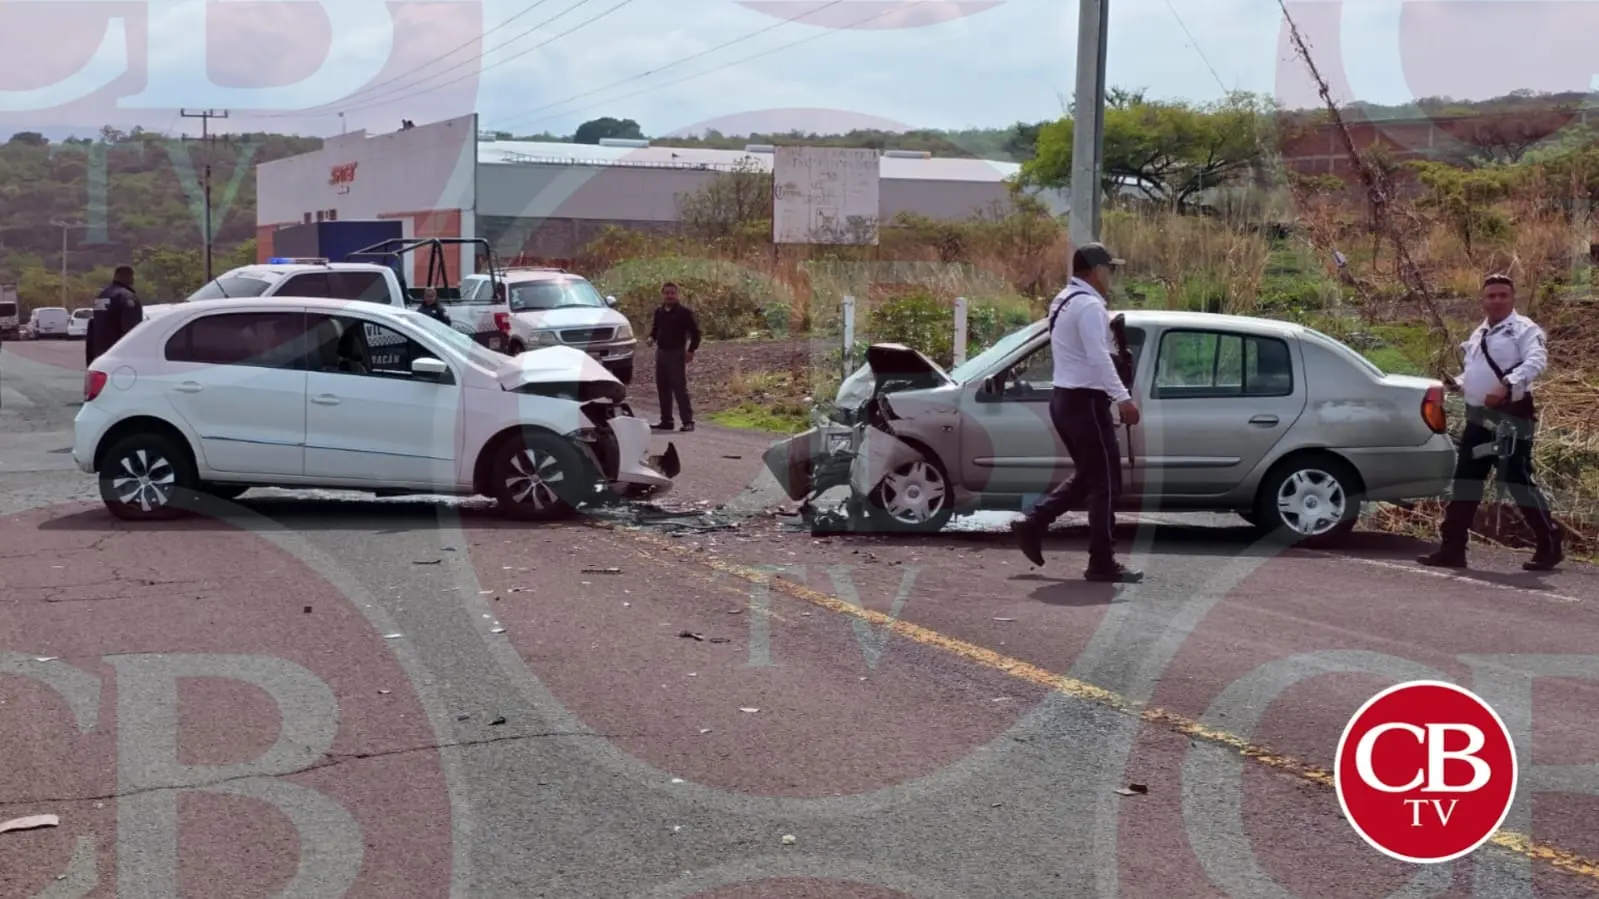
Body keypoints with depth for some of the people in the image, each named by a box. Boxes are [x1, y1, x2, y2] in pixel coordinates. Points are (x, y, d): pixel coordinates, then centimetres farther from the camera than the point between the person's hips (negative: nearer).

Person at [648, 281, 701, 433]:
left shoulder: (684, 312, -6)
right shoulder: (659, 312, 11)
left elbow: (695, 332, -5)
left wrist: (691, 350, -12)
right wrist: (651, 337, 2)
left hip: (677, 354, -6)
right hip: (661, 353, 6)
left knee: (680, 388, -10)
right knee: (662, 389, 9)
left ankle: (688, 421, -8)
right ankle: (666, 421, 17)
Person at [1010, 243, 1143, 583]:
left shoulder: (1063, 301, 15)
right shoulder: (1089, 304, -17)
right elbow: (1098, 357, -27)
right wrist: (1123, 398, -32)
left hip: (1065, 398, 10)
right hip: (1085, 401, -10)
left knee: (1085, 477, 19)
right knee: (1106, 482, -3)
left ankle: (1033, 524, 14)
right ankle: (1102, 564, 1)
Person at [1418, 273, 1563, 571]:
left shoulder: (1524, 329, -6)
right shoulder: (1479, 334, 20)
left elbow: (1536, 361, -23)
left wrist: (1507, 385, -37)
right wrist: (1458, 384, 8)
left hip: (1511, 415, -8)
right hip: (1478, 416, 8)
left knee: (1518, 480, -9)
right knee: (1465, 478, 7)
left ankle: (1550, 546, 3)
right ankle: (1452, 548, 12)